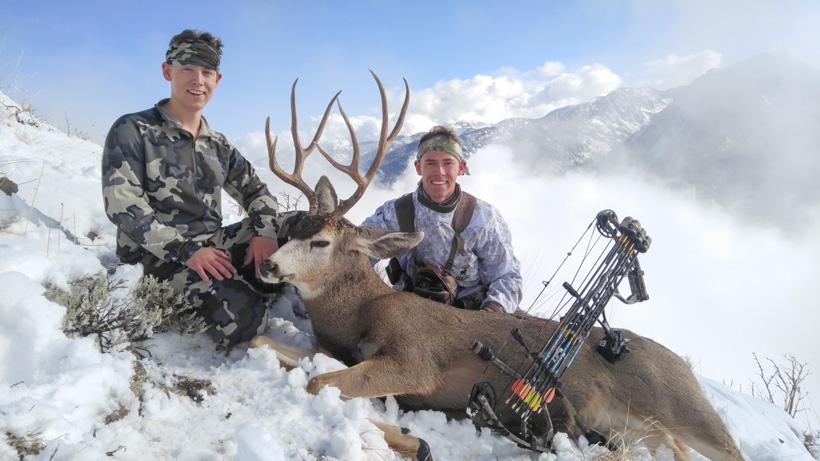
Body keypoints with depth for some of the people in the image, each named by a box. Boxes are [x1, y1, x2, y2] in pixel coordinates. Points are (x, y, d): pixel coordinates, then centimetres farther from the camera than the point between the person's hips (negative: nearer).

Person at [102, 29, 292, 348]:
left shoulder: (218, 145, 15)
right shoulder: (132, 131, -4)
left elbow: (255, 191, 15)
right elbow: (122, 206, -14)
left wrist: (265, 233, -8)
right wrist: (184, 250, -23)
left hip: (214, 243, 7)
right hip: (159, 254, -6)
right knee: (241, 313, -30)